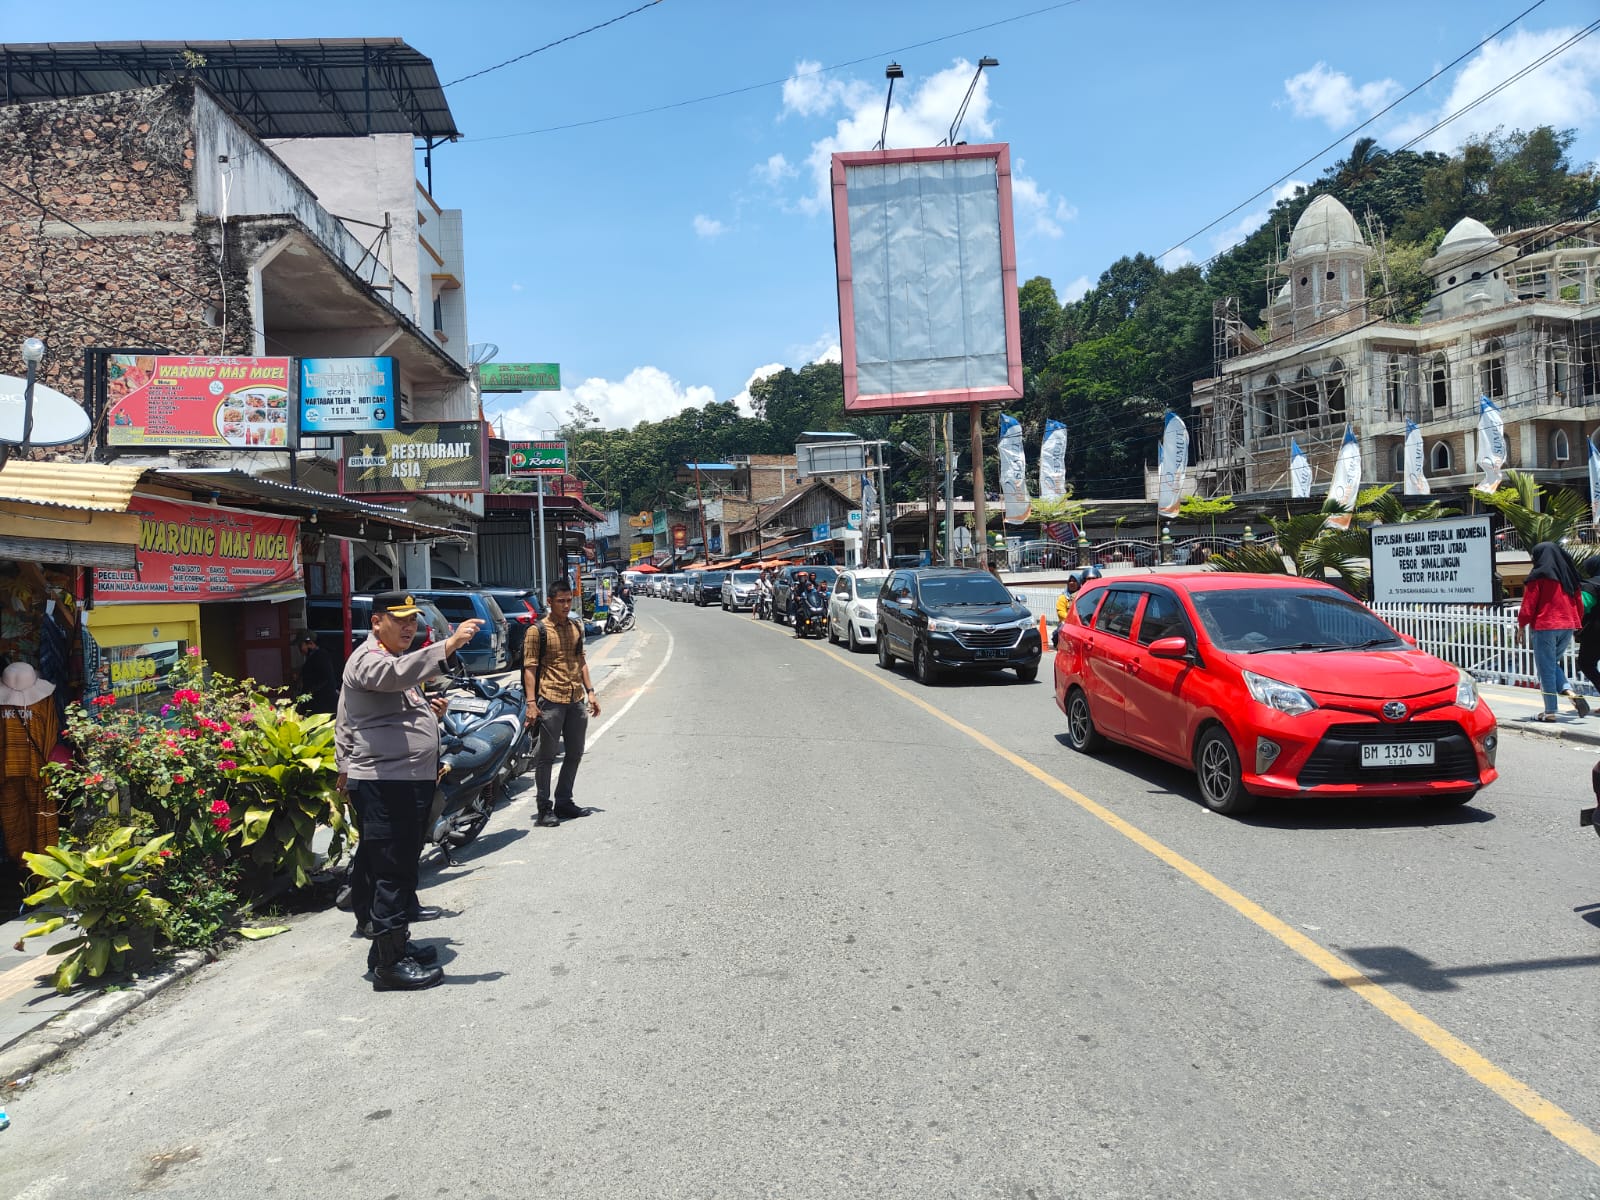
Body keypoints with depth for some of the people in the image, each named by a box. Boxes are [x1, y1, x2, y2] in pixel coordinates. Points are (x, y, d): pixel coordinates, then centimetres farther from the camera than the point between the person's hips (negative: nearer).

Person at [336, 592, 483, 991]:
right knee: (391, 872, -8)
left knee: (403, 865, 18)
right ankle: (390, 965, -4)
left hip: (410, 780, 11)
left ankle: (395, 942, 29)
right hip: (382, 783, -11)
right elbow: (398, 673, -38)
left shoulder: (400, 656, 20)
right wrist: (451, 644, -44)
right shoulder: (369, 660, -12)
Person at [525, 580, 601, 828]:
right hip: (551, 701, -7)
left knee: (575, 754, 12)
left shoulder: (575, 628, 13)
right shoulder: (537, 630, -6)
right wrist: (531, 702, -16)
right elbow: (529, 668, -9)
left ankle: (564, 802, 24)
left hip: (576, 700, 7)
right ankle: (543, 808, 5)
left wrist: (590, 692, 12)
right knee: (546, 756, -1)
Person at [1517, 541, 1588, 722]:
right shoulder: (1569, 576, 10)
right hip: (1567, 626, 6)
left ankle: (1550, 711, 1)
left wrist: (1521, 626, 3)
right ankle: (1568, 691, -4)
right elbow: (1579, 605, 14)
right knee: (1553, 663, 21)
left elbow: (1528, 607, -10)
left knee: (1546, 669, 0)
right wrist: (1574, 623, 26)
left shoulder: (1538, 577, -9)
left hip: (1544, 627, -6)